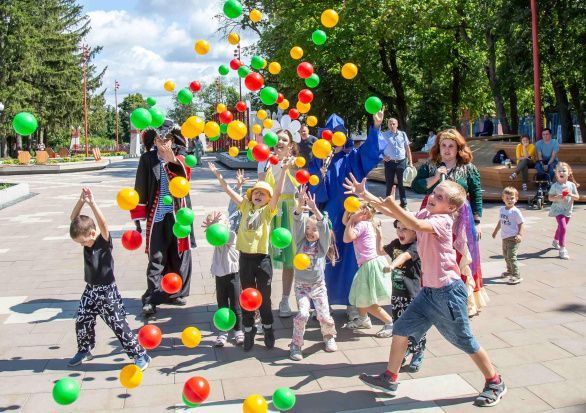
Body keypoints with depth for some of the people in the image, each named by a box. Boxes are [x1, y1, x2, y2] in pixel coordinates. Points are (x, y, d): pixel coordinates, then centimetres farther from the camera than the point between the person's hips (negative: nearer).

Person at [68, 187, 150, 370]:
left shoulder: (104, 241, -18)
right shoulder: (87, 238, -1)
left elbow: (103, 223, -37)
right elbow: (74, 218, -6)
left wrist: (92, 203, -43)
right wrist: (81, 201, -20)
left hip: (107, 291, -7)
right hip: (90, 290, 7)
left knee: (119, 325, -4)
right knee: (82, 322, 15)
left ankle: (140, 355, 5)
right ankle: (84, 351, 40)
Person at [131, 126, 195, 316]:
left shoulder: (179, 157, 2)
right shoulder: (147, 159, 2)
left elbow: (185, 175, -19)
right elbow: (140, 188, 3)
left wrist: (173, 161, -40)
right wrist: (138, 216, 2)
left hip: (178, 214, 1)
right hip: (156, 215, -1)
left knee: (179, 256, 8)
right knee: (156, 258, 0)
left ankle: (175, 293, 23)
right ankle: (151, 299, 5)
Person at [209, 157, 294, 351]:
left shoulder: (268, 210, 1)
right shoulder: (246, 206, 10)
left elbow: (278, 192, -12)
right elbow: (229, 191, 7)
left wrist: (284, 170, -21)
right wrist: (218, 175, 1)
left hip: (262, 257, -2)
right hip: (245, 257, 3)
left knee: (264, 296, 9)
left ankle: (268, 328, 27)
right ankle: (248, 330, 24)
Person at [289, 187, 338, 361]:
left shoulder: (323, 243, -2)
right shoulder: (301, 241, 0)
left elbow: (323, 225, -20)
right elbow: (298, 222, -16)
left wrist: (315, 209, -37)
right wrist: (300, 206, -34)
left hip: (318, 285, 0)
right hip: (301, 285, 0)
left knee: (324, 316, -1)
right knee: (303, 314, -17)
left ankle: (329, 336, 31)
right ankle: (296, 344, 1)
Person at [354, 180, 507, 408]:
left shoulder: (442, 220, -17)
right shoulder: (425, 213, 5)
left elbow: (417, 225, -38)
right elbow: (392, 212, 5)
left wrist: (393, 205, -37)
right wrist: (364, 194, 2)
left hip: (448, 291, -8)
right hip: (429, 290, 8)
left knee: (465, 340, 6)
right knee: (401, 329, 9)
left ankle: (495, 384, 26)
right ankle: (390, 379, 23)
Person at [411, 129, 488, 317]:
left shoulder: (469, 169, 5)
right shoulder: (429, 166, 7)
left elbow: (476, 195, 5)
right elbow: (415, 186, -2)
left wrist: (477, 222, 2)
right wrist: (435, 178, -14)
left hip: (460, 220, -1)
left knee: (460, 259, 1)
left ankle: (465, 301, 10)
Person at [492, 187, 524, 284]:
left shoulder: (515, 211, -13)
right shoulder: (502, 210, 7)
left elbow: (520, 224, -9)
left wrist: (520, 234, -20)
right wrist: (495, 231, 28)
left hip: (513, 238, -8)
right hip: (505, 237, 8)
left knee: (511, 256, -12)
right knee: (506, 255, 20)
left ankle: (517, 276, -7)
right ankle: (510, 271, 40)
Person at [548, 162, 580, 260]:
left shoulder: (572, 185, -3)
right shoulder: (555, 186, -11)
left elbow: (577, 197, -1)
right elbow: (550, 197, -9)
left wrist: (571, 195, -22)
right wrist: (557, 197, -27)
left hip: (568, 210, 5)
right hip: (558, 210, -5)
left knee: (561, 227, 22)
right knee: (563, 228, -17)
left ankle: (555, 241, 48)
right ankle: (562, 250, -15)